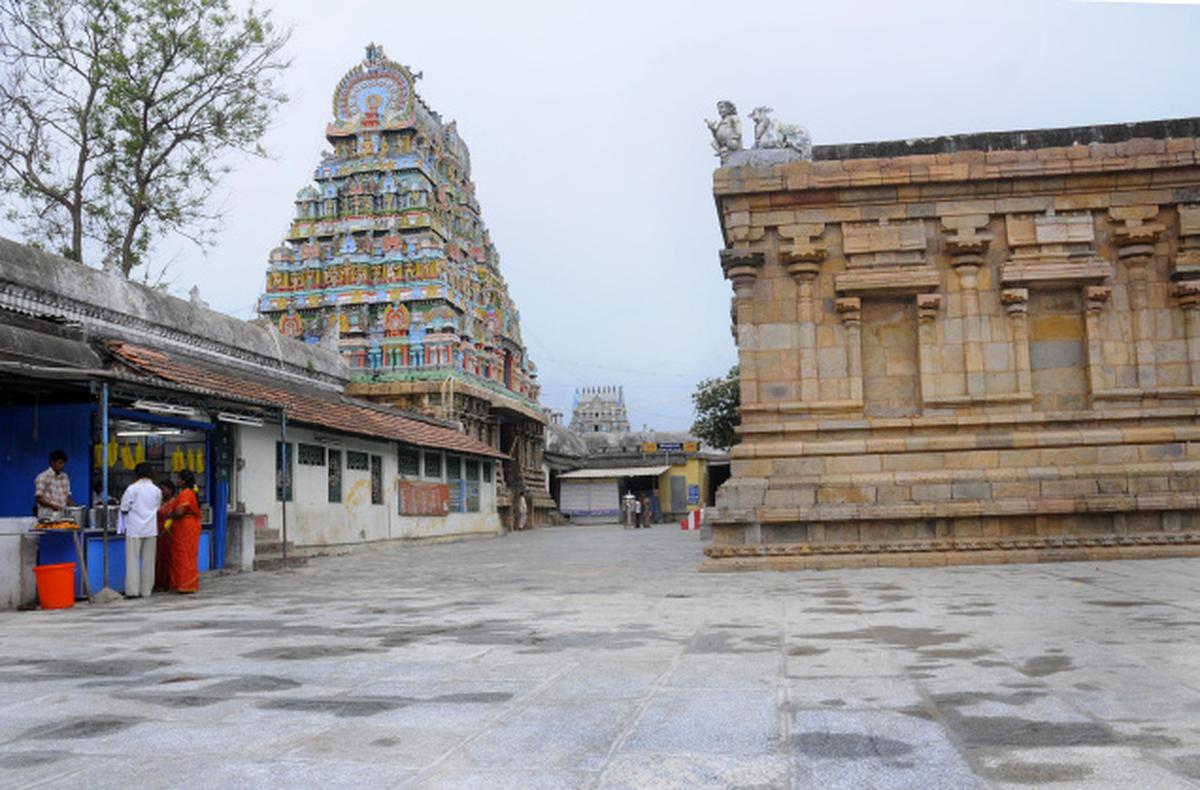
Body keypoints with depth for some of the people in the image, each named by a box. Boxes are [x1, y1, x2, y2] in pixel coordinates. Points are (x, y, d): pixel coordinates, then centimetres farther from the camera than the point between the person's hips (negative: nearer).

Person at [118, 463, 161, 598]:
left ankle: (132, 590, -5)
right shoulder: (157, 490, 4)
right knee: (148, 560, 7)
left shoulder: (132, 488, -7)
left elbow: (124, 509, -5)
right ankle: (146, 590, 9)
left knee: (133, 559, 0)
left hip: (135, 529, -3)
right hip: (151, 529, 3)